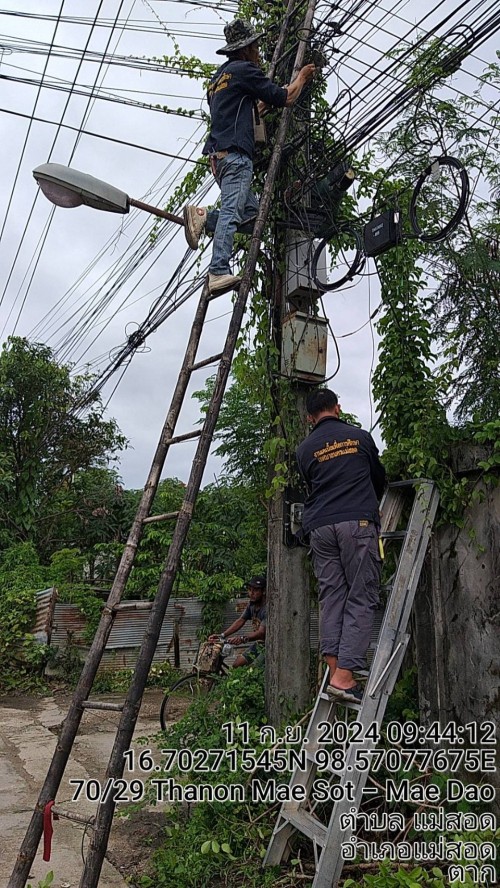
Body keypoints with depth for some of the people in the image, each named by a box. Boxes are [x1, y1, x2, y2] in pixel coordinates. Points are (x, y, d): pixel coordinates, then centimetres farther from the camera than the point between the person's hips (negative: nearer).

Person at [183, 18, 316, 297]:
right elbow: (285, 98, 3)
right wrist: (301, 78, 20)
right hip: (235, 152, -9)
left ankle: (203, 216, -10)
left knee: (253, 214, 5)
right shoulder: (245, 69, 2)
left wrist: (263, 104, 39)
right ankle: (219, 272, -31)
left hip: (218, 154, 9)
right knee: (232, 210, -20)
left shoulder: (218, 77, 30)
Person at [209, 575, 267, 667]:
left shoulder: (267, 609, -25)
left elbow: (261, 633, -33)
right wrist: (222, 635, -6)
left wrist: (243, 638, -50)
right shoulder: (252, 604, 2)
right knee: (237, 665, 2)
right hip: (259, 644, 8)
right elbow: (240, 621, 4)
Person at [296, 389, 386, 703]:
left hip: (320, 526, 3)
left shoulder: (305, 449, 14)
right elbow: (380, 478, 23)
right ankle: (344, 676, -9)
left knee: (331, 598, 7)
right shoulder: (360, 436, 11)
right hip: (357, 523, -3)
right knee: (361, 598, -2)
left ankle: (335, 672, 2)